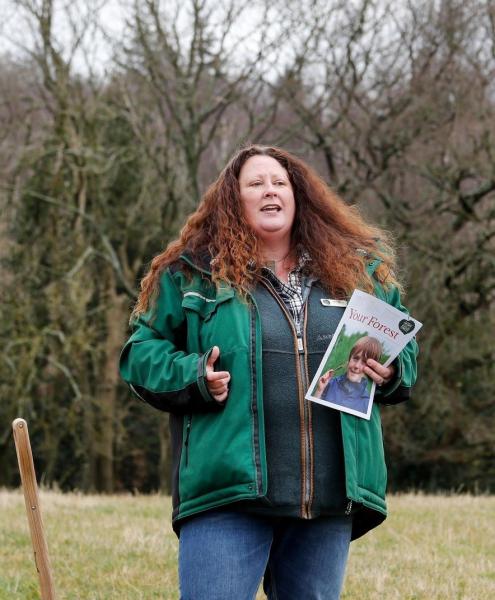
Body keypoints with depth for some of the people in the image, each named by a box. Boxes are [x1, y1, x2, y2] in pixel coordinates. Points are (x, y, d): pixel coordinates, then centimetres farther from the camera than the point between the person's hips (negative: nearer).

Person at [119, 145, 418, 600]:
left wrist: (389, 373, -2)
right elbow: (142, 352, 8)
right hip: (228, 493, -4)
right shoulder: (192, 274, 5)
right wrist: (193, 377, -11)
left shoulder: (359, 271, 13)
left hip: (333, 495, 4)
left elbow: (404, 349, 21)